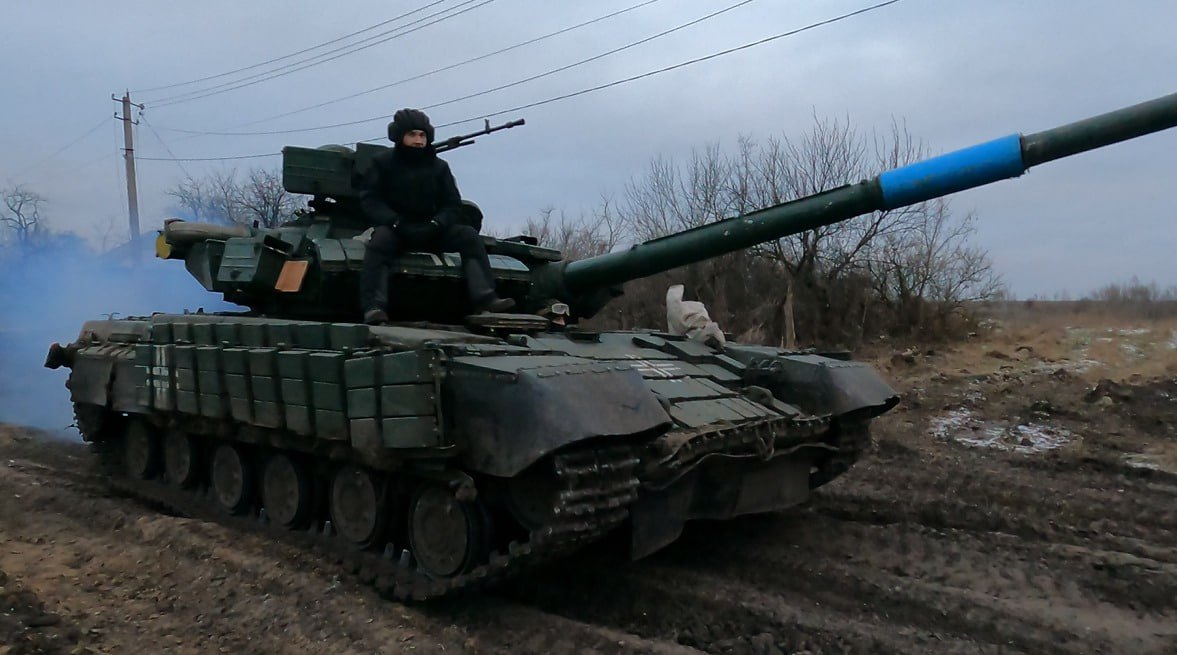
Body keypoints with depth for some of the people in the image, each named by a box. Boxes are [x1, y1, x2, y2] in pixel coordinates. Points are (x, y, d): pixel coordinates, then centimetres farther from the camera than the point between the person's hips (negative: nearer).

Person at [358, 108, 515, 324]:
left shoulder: (439, 167, 10)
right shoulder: (383, 163, 4)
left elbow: (453, 205, 6)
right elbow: (369, 200, -4)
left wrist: (435, 224, -16)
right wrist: (396, 223, -21)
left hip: (431, 231, 3)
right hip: (394, 229, -2)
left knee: (469, 235, -19)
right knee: (380, 239, -36)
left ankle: (485, 298, -30)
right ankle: (374, 307, -45)